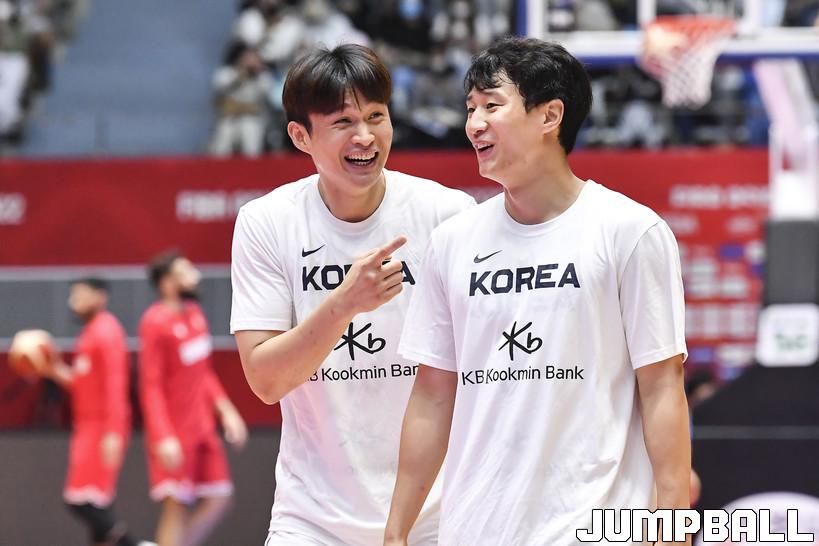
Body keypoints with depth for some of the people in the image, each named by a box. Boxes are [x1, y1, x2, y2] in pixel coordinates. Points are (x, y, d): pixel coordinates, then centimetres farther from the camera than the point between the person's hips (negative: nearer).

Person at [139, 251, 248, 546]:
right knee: (175, 506, -6)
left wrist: (225, 410, 12)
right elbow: (150, 385, -18)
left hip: (202, 427, 8)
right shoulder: (156, 323, -16)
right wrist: (163, 438, -24)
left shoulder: (194, 314, 9)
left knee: (219, 497, 7)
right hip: (175, 433, -8)